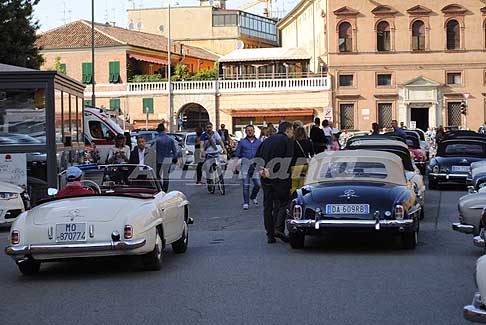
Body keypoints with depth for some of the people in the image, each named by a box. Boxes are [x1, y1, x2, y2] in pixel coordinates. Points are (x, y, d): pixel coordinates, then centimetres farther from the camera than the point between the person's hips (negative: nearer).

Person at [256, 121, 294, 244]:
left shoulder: (267, 141, 17)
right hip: (280, 178, -5)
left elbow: (257, 157, 12)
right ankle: (278, 228, -10)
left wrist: (261, 170, 1)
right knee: (283, 202, 5)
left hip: (265, 178, 5)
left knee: (267, 206, 8)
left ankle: (270, 234, 8)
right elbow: (289, 160, -12)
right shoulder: (287, 141, -1)